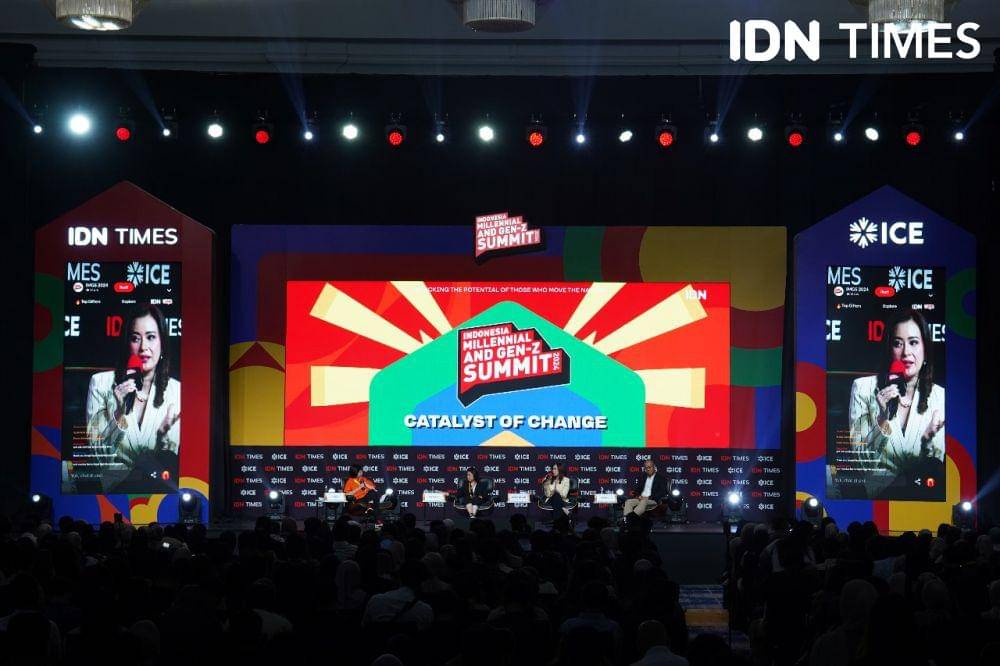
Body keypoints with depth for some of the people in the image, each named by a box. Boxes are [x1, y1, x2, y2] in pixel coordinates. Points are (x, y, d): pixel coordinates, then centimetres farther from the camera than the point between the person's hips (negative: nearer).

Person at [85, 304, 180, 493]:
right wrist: (119, 413, -19)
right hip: (113, 483, -3)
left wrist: (165, 432, -18)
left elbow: (168, 462, 3)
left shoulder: (176, 390, 3)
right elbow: (96, 451, -4)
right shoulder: (101, 383, -1)